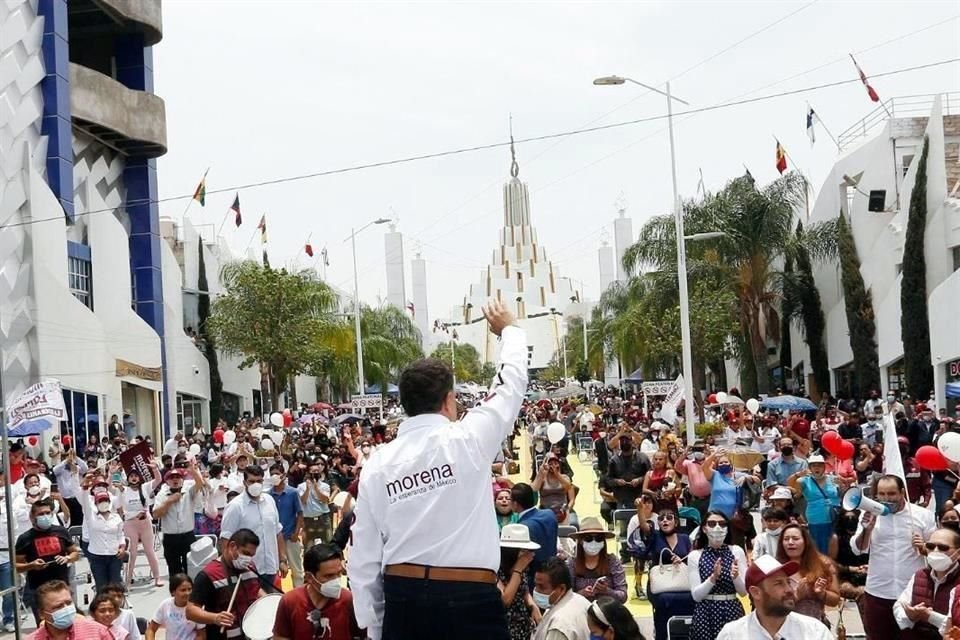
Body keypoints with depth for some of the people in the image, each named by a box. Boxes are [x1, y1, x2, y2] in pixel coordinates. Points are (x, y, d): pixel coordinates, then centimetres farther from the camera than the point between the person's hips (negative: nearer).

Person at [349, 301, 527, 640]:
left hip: (402, 598, 4)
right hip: (470, 599, -3)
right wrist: (509, 329, 31)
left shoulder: (377, 464, 3)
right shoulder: (467, 441, -5)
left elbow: (364, 557, 5)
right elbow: (511, 383, 13)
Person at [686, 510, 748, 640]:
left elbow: (744, 591, -1)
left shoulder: (737, 551, 1)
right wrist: (713, 577, -21)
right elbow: (696, 595, -6)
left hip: (732, 612, 1)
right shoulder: (695, 555, -2)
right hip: (705, 614, -1)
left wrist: (736, 577, -21)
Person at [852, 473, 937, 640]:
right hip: (877, 593, 1)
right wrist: (867, 529, -22)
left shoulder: (923, 515, 0)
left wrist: (924, 548, -15)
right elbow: (858, 550, -4)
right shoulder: (870, 514, 2)